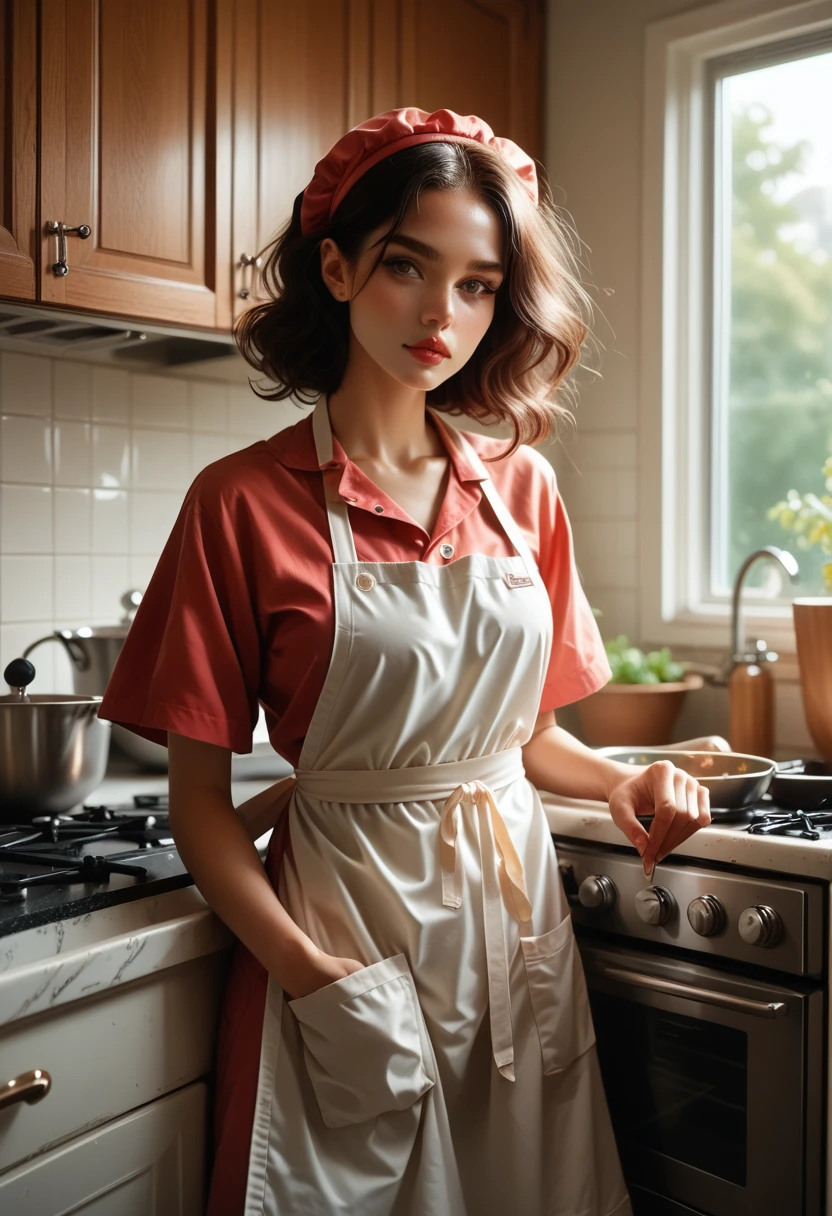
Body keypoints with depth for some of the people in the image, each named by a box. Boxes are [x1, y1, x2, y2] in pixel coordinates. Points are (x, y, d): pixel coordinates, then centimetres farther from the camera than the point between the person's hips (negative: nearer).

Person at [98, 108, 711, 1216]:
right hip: (344, 920, -4)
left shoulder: (522, 487, 3)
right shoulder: (245, 502, -10)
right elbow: (200, 806, -8)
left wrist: (620, 783, -6)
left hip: (517, 911, 5)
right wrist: (315, 976, -19)